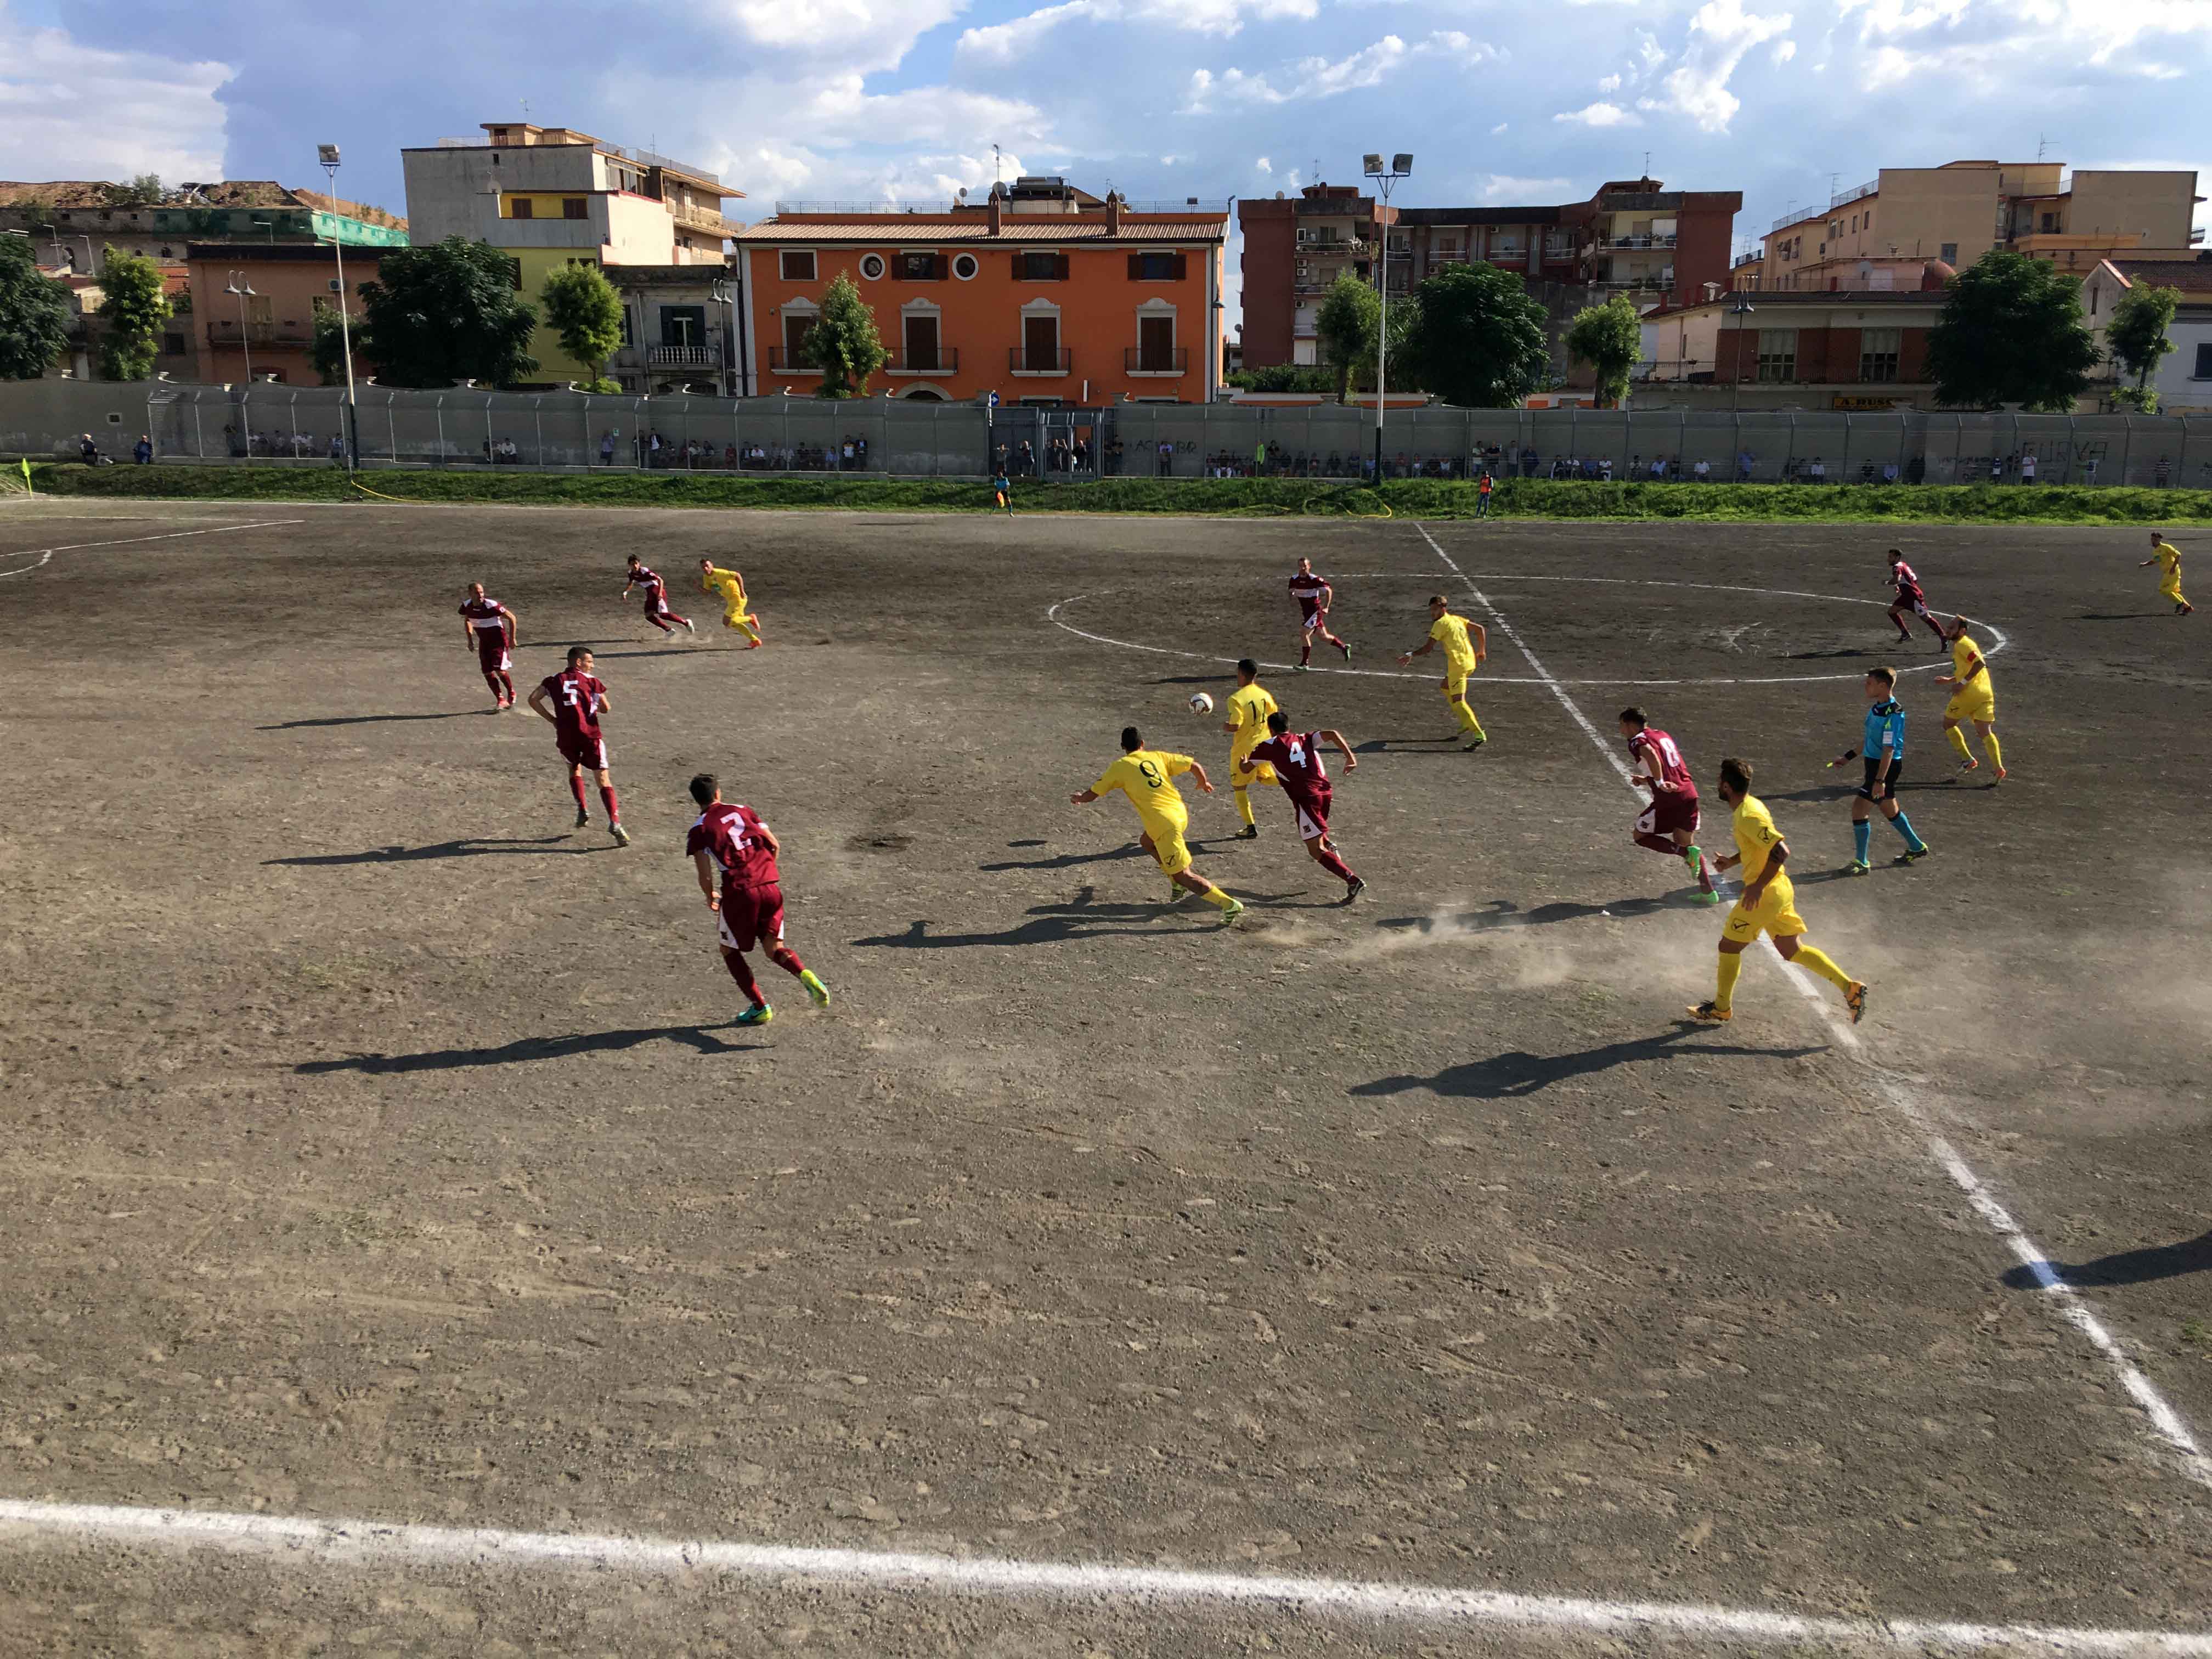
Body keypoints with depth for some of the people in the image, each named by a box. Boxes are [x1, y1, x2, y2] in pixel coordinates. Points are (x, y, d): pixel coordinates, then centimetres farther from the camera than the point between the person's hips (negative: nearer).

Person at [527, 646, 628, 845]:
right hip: (590, 734, -3)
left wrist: (551, 719, 9)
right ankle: (615, 824, -15)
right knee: (603, 780, -2)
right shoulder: (591, 680, 5)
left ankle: (582, 809, 18)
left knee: (574, 769, 31)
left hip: (566, 736, 3)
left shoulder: (554, 681, 13)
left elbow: (533, 699, 3)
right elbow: (606, 708, 2)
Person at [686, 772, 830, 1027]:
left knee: (729, 951, 19)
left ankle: (759, 1008, 15)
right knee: (774, 948, 15)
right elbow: (775, 846, 11)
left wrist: (711, 898, 16)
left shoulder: (698, 830, 2)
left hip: (739, 892, -4)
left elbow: (705, 877, -5)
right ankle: (805, 974, -16)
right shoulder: (743, 811, 14)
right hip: (771, 887, 4)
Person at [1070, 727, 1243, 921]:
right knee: (1147, 840, 33)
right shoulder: (1158, 756, 14)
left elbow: (1090, 795, 9)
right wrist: (1204, 783, 31)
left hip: (1165, 824, -6)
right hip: (1181, 814, 6)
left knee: (1183, 876, -1)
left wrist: (1078, 799, 32)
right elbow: (1195, 766, 9)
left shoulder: (1119, 767, 3)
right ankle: (1177, 883, 27)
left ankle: (1229, 904, -9)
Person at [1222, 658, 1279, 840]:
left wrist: (1225, 726, -3)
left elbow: (1235, 726, -26)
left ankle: (1251, 828, 8)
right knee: (1263, 777, 27)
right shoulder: (1264, 694, 0)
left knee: (1239, 788, 10)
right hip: (1264, 745, 6)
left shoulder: (1236, 699, -19)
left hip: (1244, 749, -6)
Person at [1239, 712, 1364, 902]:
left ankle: (1353, 880, -17)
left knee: (1316, 851, -2)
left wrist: (1243, 760, 39)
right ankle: (1328, 843, 16)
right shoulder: (1305, 739, 18)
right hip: (1326, 792, 6)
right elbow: (1331, 733, 2)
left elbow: (1245, 768, 16)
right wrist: (1350, 756, 1)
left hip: (1306, 797, -6)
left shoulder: (1269, 746, 7)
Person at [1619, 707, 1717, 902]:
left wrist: (1659, 783, -22)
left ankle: (1687, 852, -7)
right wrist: (1647, 780, 26)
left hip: (1669, 797, -8)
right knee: (1686, 842, 20)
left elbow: (1650, 753, -28)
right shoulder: (1662, 735, 22)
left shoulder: (1637, 741, -5)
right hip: (1690, 793, 8)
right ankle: (1709, 892, 16)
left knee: (1639, 836, 10)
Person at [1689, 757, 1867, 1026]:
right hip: (1780, 891, 10)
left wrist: (1758, 886, -26)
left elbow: (1781, 850, -29)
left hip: (1764, 895, -10)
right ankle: (1849, 987, 11)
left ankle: (1721, 1008, 20)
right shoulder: (1751, 804, 9)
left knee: (1729, 947, 6)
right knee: (1792, 951, 15)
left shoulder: (1747, 817, -22)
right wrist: (1732, 861, 15)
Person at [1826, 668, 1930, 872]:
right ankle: (1917, 847, 40)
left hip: (1886, 766, -10)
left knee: (1859, 809, -9)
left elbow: (1889, 750, -24)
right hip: (1874, 763, 10)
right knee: (1889, 809, 22)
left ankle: (1861, 863, -1)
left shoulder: (1893, 714, -22)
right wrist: (1848, 757, 21)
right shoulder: (1876, 708, 6)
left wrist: (1880, 780, -26)